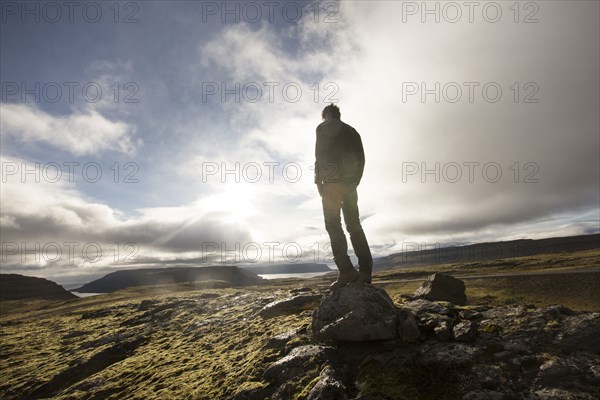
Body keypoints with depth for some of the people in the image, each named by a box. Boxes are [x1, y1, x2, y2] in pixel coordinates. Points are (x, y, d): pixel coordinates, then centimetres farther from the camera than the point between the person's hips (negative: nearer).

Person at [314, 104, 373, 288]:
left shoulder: (323, 127, 6)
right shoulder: (352, 131, 24)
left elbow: (320, 154, -7)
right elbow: (361, 158, 16)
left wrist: (318, 180, -6)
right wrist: (355, 181, 17)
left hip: (332, 182, -6)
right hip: (350, 182, 6)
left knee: (333, 224, -7)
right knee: (354, 225, 5)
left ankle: (347, 270, -17)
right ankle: (365, 271, -2)